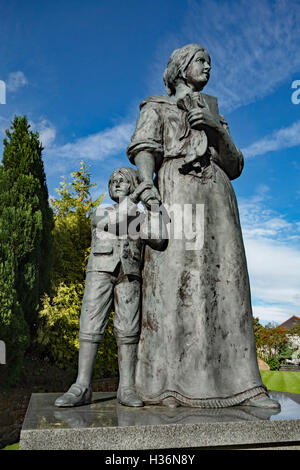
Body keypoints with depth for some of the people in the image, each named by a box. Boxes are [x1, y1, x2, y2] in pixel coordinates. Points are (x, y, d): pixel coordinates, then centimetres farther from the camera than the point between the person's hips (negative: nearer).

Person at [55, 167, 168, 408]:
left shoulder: (142, 219, 19)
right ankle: (82, 388, -9)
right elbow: (114, 222, -7)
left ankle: (126, 389, -3)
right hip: (100, 271, 0)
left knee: (127, 330, -6)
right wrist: (134, 197, -6)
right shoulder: (100, 212, 18)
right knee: (91, 327, -10)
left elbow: (159, 241, -1)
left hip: (129, 276, 0)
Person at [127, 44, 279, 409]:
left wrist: (217, 128, 2)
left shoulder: (214, 117, 32)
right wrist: (147, 185, -23)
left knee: (225, 283, -7)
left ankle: (239, 381, -7)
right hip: (177, 193, -4)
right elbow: (144, 149, -1)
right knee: (175, 277, -17)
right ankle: (167, 382, -15)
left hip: (217, 198, 4)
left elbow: (234, 167, 19)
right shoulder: (156, 108, 20)